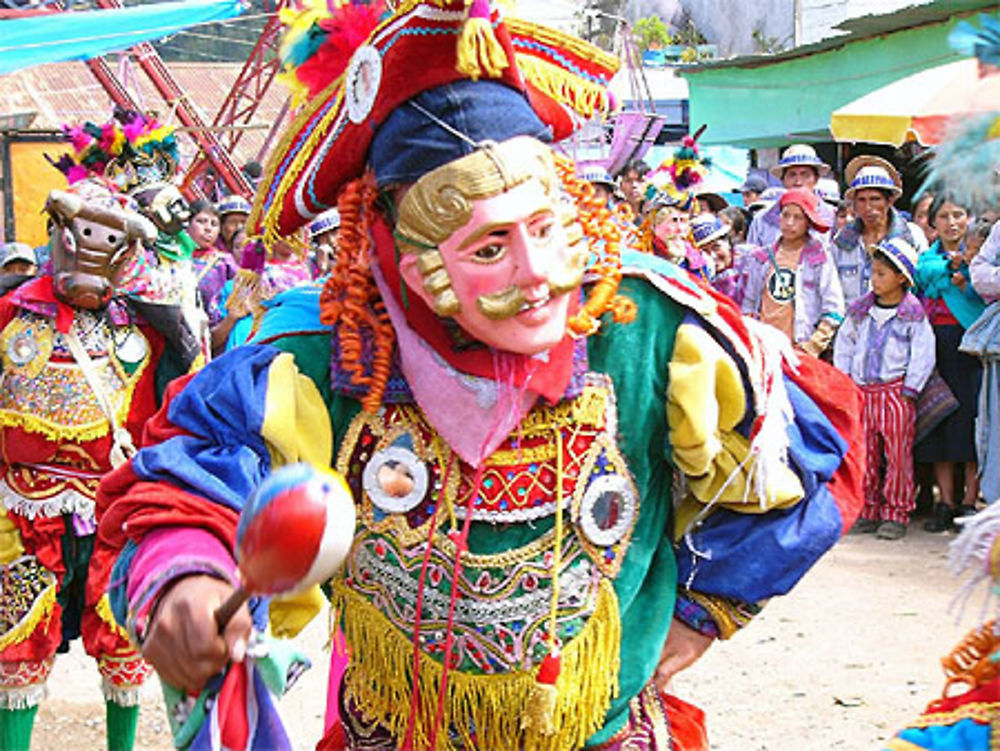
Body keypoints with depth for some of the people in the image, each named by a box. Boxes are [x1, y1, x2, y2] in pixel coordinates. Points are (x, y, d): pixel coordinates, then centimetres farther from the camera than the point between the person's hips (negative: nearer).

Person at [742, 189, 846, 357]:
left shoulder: (820, 258, 3)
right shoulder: (760, 257, 13)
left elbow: (833, 311, 0)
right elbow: (747, 305, 19)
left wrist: (810, 348, -7)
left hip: (799, 349, -3)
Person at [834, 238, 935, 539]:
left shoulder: (913, 314, -3)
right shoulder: (860, 311, 9)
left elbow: (922, 355, -4)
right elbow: (844, 345, 17)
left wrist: (909, 390, -8)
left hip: (895, 392, -4)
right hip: (862, 391, 4)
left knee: (898, 455, -3)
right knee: (865, 454, 7)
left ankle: (896, 514, 4)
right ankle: (868, 512, 16)